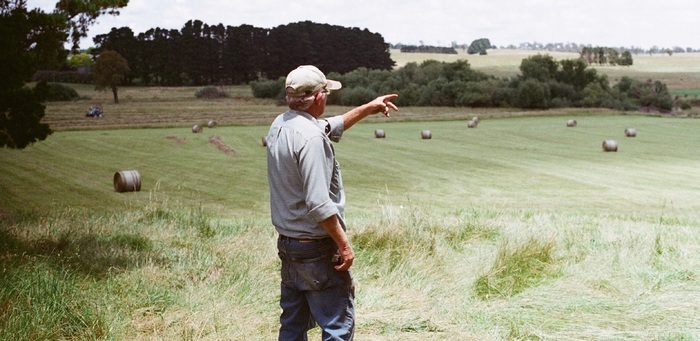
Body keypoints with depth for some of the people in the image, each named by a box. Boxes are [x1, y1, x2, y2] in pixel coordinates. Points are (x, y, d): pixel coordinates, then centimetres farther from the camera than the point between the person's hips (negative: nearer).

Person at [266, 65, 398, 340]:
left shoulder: (280, 125, 7)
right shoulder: (310, 137, -21)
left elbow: (331, 127, 26)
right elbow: (318, 203, -25)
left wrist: (368, 109, 31)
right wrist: (344, 244, -16)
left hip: (287, 244, 9)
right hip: (317, 250, -9)